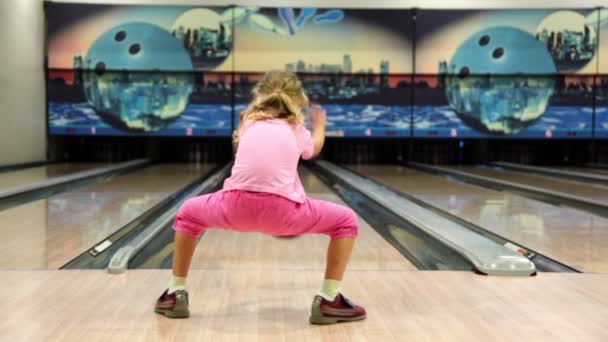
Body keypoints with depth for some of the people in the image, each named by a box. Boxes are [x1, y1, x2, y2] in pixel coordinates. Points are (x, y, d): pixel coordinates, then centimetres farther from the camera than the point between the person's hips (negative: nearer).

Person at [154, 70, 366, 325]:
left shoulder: (249, 122, 26)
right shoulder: (296, 129, 25)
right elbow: (314, 148, 50)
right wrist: (319, 125, 71)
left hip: (237, 207, 2)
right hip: (282, 212, -1)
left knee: (188, 213, 32)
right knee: (345, 221, 22)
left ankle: (176, 294, 26)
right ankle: (328, 301, 14)